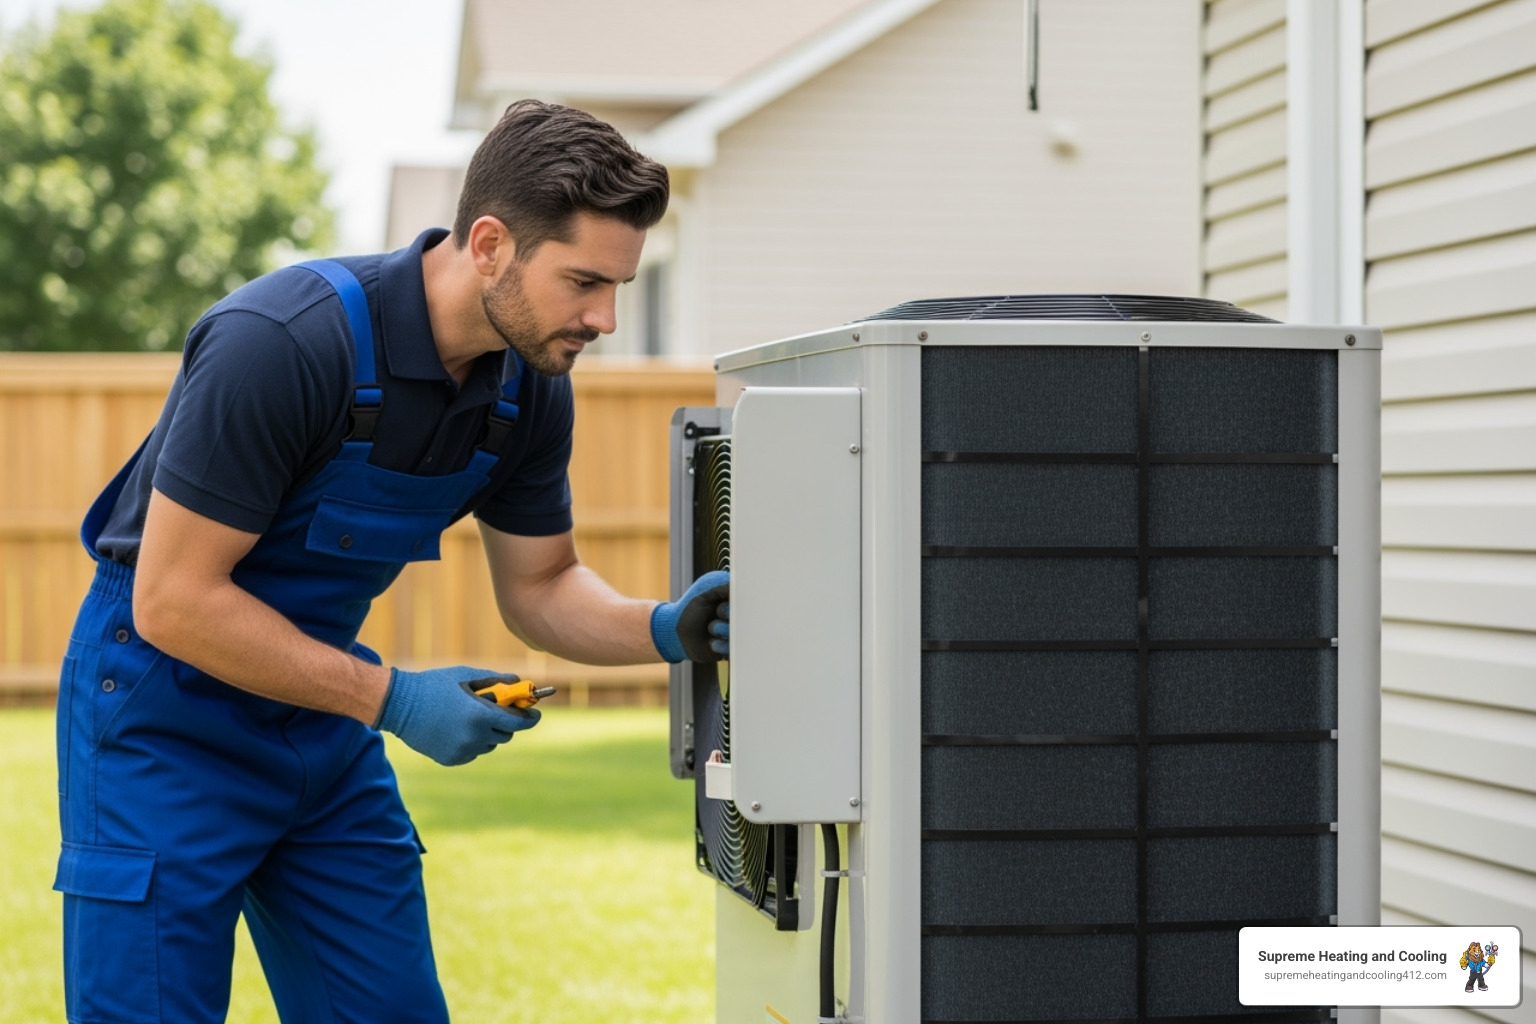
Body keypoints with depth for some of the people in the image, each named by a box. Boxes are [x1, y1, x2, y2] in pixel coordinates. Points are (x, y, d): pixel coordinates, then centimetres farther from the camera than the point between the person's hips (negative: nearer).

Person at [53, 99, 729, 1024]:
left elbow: (539, 586, 8)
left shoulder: (531, 384, -6)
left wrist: (661, 628, -13)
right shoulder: (283, 344, -29)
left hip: (323, 710, 7)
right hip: (169, 719, -7)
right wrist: (392, 700, -24)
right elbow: (176, 601, -26)